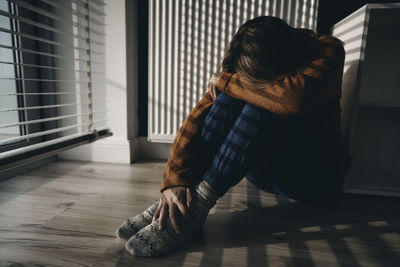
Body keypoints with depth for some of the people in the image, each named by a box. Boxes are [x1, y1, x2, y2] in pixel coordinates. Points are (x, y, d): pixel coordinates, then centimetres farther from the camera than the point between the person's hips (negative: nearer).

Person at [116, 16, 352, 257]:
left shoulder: (328, 51, -15)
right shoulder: (240, 72, -8)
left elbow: (295, 98, -38)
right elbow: (196, 121, -20)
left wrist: (226, 82, -25)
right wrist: (175, 181, -32)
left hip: (317, 176, -2)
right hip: (267, 173, 3)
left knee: (261, 106, -31)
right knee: (228, 99, -24)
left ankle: (197, 209, -31)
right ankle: (171, 204, -26)